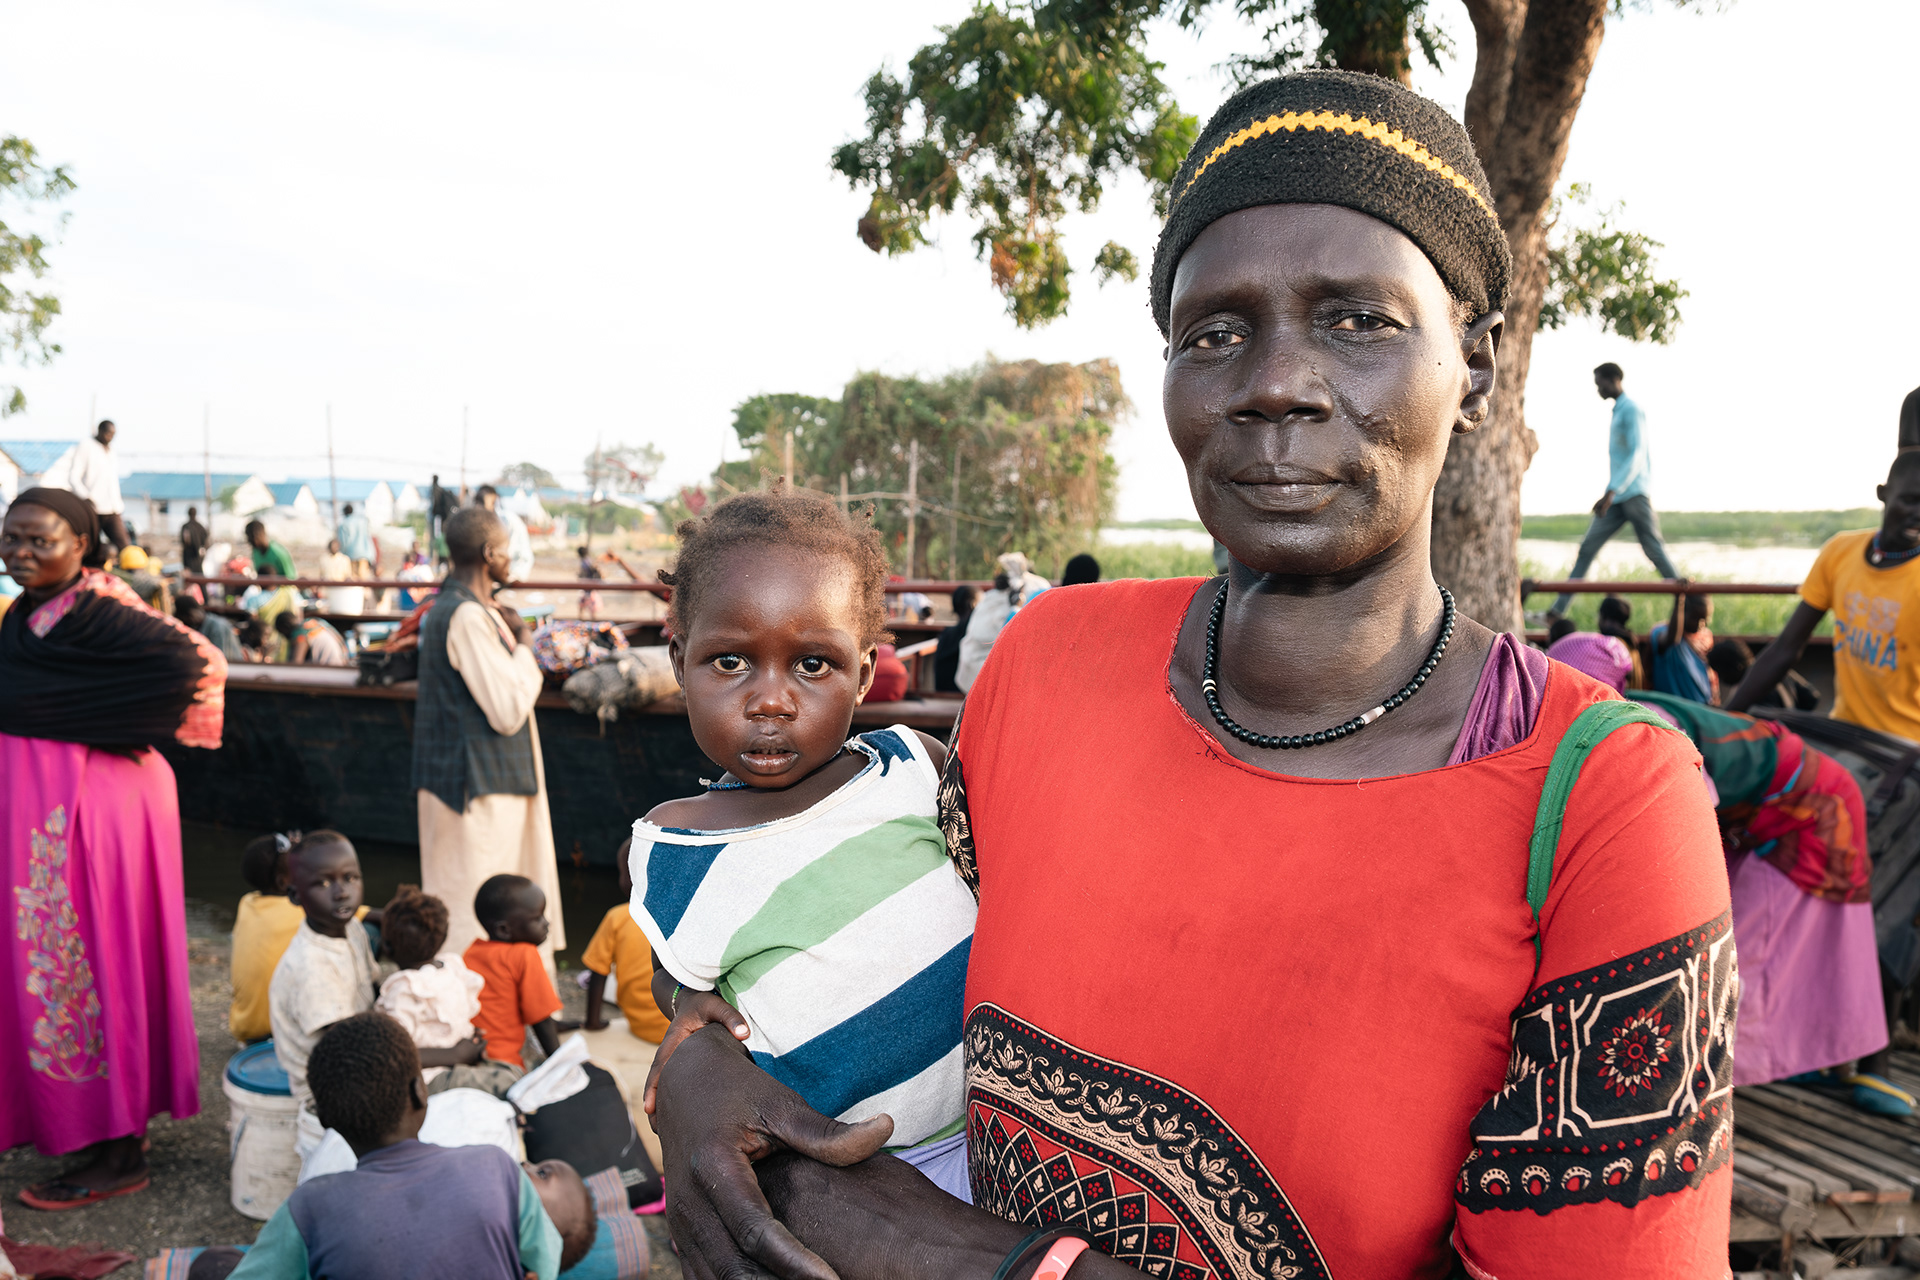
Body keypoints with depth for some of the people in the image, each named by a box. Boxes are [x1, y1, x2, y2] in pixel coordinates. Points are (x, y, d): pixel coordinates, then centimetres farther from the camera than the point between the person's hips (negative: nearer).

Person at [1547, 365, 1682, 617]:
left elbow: (1637, 455, -17)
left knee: (1653, 549, -8)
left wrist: (1611, 492, -25)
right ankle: (1558, 609, -4)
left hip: (1634, 494, -8)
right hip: (1618, 499, 9)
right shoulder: (1618, 412, 22)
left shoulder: (1631, 410, -8)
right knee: (1587, 547, 0)